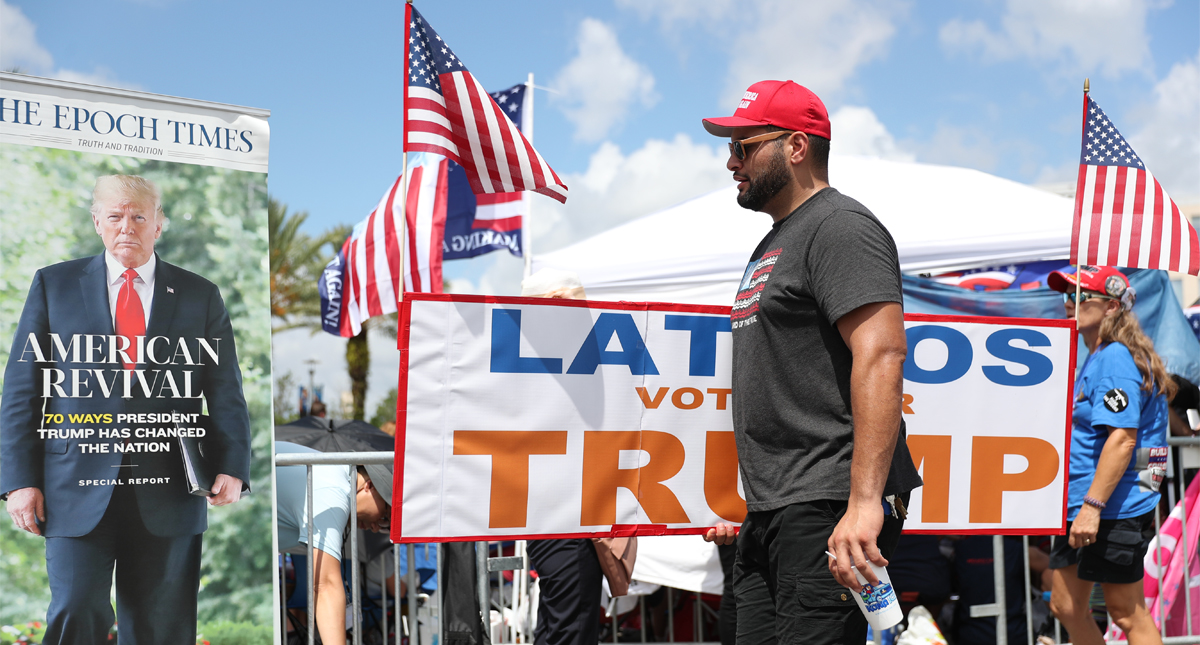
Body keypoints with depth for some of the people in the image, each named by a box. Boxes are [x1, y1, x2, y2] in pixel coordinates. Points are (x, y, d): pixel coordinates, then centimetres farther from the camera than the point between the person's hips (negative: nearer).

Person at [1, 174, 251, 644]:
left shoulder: (200, 296, 10)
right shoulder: (54, 284, 9)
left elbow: (225, 391, 7)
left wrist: (232, 466, -8)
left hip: (168, 494, 1)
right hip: (78, 489, -1)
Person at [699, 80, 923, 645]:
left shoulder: (840, 227, -8)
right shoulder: (775, 243, 22)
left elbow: (881, 357, -21)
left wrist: (864, 503, -28)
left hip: (827, 512, -9)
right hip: (770, 514, 9)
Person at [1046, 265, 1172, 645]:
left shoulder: (1115, 358, -15)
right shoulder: (1097, 358, 18)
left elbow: (1122, 438, -23)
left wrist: (1093, 505, -27)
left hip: (1115, 510, -10)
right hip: (1080, 507, 10)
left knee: (1127, 614, -2)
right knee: (1066, 606, 13)